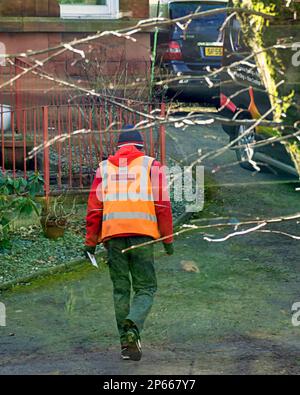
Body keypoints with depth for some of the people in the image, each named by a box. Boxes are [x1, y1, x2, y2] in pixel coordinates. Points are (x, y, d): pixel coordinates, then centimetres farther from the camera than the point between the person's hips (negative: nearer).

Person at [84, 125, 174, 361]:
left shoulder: (105, 168, 16)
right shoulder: (151, 165, 9)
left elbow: (94, 207, 9)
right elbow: (162, 204, 1)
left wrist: (90, 242, 12)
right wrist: (168, 238, 5)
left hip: (112, 234, 2)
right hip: (142, 233, -2)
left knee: (121, 289, 10)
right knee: (146, 288, 4)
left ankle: (127, 343, 6)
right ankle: (133, 326, -23)